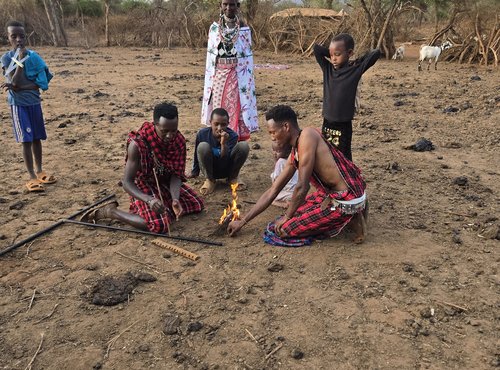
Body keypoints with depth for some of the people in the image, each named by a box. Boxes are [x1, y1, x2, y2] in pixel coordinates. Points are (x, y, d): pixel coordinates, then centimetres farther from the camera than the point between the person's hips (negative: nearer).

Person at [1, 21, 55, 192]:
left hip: (34, 102, 4)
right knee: (26, 139, -6)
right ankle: (32, 177, -1)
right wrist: (20, 60, -20)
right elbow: (15, 82, -20)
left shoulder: (33, 56, -1)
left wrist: (19, 87, -19)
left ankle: (39, 171, 23)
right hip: (18, 104, -3)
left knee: (36, 138, 10)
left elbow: (41, 84, -8)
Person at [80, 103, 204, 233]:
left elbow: (176, 174, -15)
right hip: (144, 186, -6)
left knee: (197, 204, 6)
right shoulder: (138, 144, -31)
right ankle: (109, 211, -9)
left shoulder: (179, 140, -16)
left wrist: (175, 199, -35)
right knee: (159, 225, -26)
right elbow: (127, 182, -27)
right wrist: (149, 200, -45)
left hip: (166, 183, 6)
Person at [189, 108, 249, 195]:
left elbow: (225, 162, -24)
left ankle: (233, 177, 0)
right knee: (203, 146, -31)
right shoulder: (202, 134, -16)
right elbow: (197, 154, 2)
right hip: (210, 169, 0)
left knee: (244, 146, -25)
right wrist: (195, 172, 15)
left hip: (226, 170, 0)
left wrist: (224, 144, -40)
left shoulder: (232, 136, -19)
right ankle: (209, 180, -8)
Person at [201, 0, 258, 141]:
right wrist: (209, 80, 3)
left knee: (236, 110, -2)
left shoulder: (244, 29, -1)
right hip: (218, 76, 2)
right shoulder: (214, 28, 4)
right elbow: (210, 56, 7)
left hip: (237, 76, -2)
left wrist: (247, 82, -2)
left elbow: (248, 57, 1)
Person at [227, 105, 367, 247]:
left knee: (284, 229, -8)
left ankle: (348, 219, -1)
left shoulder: (307, 135, -17)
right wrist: (242, 221, 17)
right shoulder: (294, 155, 9)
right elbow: (272, 191, 15)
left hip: (348, 198, -9)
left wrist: (287, 216, -3)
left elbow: (302, 187, -19)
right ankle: (347, 215, 14)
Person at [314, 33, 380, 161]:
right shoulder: (327, 68, 2)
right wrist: (331, 54, 2)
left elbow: (376, 53, -13)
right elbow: (316, 48, 4)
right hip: (327, 123, 4)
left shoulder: (355, 70, -8)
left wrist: (357, 61, -2)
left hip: (343, 126, -4)